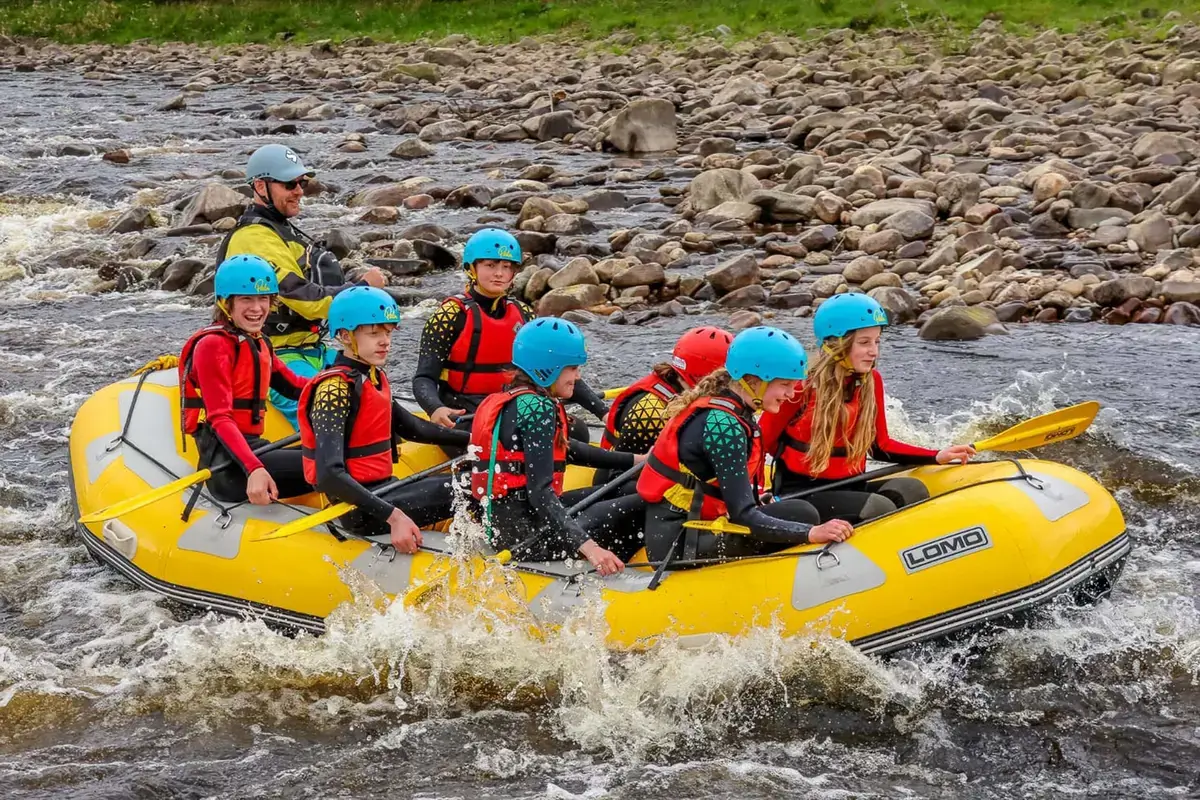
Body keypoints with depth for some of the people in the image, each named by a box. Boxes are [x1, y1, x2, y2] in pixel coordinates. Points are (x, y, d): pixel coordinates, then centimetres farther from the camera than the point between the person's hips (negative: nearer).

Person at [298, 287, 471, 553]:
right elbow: (329, 475, -28)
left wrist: (468, 439, 22)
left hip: (382, 490, 10)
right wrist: (392, 516, -34)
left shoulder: (374, 378, 10)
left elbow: (409, 426, 28)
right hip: (360, 510, -10)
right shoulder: (336, 388, -18)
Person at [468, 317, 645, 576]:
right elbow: (540, 492, -26)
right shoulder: (538, 408, -16)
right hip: (526, 534, -10)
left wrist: (636, 460, 22)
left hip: (501, 522, 10)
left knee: (613, 493, 24)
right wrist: (587, 546, -35)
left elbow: (568, 450, 24)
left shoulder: (510, 401, 14)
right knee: (642, 507, -5)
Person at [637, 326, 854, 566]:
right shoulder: (724, 425, -18)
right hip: (677, 546, -10)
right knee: (800, 515, -17)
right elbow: (743, 516, -24)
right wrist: (810, 533, -30)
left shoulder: (724, 410, 10)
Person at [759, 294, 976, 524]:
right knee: (880, 509, -29)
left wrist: (937, 457, 4)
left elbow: (880, 446, 14)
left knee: (913, 490, -20)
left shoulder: (872, 382, 5)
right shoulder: (803, 386, -13)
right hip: (801, 493, -7)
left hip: (850, 487, 7)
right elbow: (761, 442, -5)